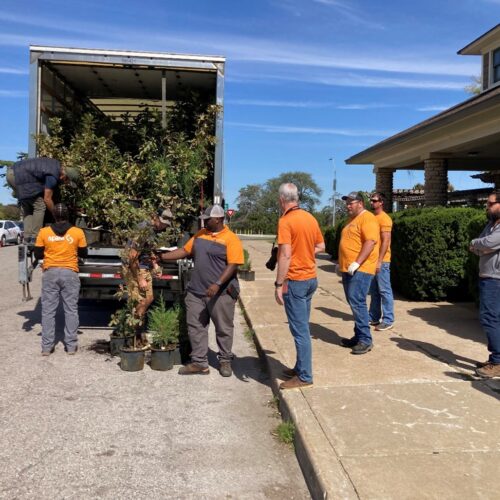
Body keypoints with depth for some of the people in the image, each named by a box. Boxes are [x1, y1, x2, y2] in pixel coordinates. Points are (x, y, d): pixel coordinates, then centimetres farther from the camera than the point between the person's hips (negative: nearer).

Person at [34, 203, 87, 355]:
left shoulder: (44, 232, -1)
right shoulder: (78, 232, -3)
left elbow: (38, 254, 6)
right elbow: (83, 254, 7)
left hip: (50, 273, 1)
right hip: (70, 273, 0)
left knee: (48, 310, 6)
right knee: (71, 310, 6)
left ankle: (47, 346, 8)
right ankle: (71, 345, 8)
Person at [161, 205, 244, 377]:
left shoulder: (231, 239, -10)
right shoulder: (200, 234, 11)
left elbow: (233, 265, -16)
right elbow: (184, 251, 17)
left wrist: (217, 284, -25)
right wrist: (161, 256, 10)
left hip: (221, 293, -6)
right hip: (196, 291, 6)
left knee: (223, 329, 6)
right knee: (195, 327, 7)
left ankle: (225, 361, 21)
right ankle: (199, 363, 16)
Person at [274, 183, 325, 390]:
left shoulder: (286, 221, -15)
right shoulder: (310, 218, 8)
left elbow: (285, 255, -21)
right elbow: (320, 246, 18)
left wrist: (278, 285, -18)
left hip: (295, 280, -8)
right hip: (311, 278, 8)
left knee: (300, 329, -2)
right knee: (302, 327, 17)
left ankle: (304, 376, 6)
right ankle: (300, 368, 28)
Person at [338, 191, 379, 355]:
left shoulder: (367, 218, -10)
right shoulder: (352, 220, 20)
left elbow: (370, 242, -21)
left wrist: (357, 263, -25)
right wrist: (342, 263, 22)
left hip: (360, 269, -10)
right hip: (348, 269, 10)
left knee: (357, 303, -13)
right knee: (354, 303, 12)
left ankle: (365, 340, -6)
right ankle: (359, 337, 19)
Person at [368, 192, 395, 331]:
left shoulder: (384, 219, -11)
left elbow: (385, 241, -16)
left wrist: (379, 261, -20)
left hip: (381, 261, -8)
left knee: (384, 291, -3)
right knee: (374, 291, 13)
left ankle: (388, 320, 1)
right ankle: (374, 317, 21)